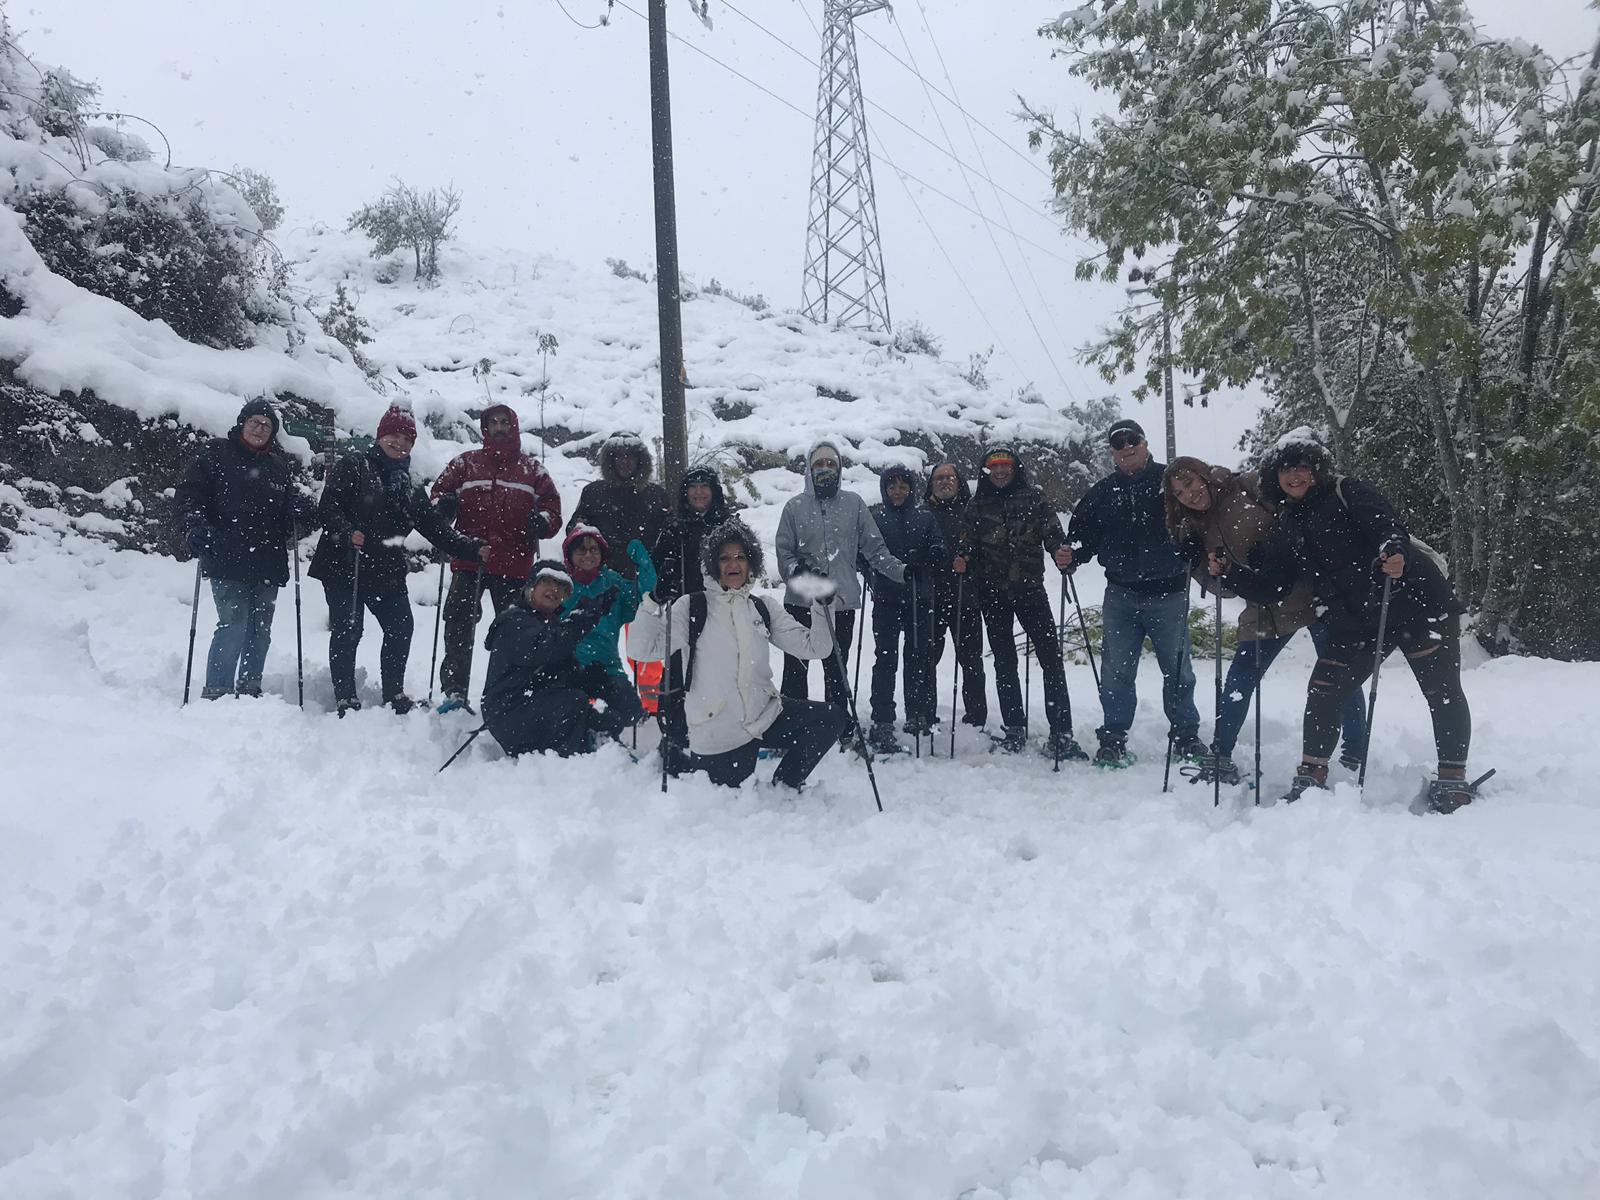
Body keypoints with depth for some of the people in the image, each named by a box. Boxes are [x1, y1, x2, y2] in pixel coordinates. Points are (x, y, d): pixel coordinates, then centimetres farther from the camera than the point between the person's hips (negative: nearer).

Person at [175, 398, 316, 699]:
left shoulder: (278, 463, 15)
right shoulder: (215, 453, 1)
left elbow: (288, 503, 21)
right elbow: (189, 492, -2)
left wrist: (303, 510, -2)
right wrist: (195, 526, -18)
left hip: (268, 564, 6)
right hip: (228, 561, -6)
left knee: (260, 630, 12)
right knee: (234, 626, -12)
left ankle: (250, 690, 26)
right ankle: (216, 693, -2)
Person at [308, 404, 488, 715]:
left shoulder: (407, 486, 15)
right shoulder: (353, 466, -1)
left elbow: (434, 526, 10)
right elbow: (328, 506, -12)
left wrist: (472, 549, -1)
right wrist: (347, 532, -31)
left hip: (387, 571, 6)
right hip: (344, 566, -6)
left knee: (401, 629, 6)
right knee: (347, 632, -3)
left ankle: (394, 694, 22)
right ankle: (345, 699, 8)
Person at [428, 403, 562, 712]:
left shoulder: (532, 469, 13)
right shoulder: (465, 463, 12)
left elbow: (552, 504, 12)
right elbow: (439, 490, 10)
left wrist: (543, 521, -11)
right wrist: (443, 504, -14)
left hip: (514, 563, 1)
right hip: (468, 561, 0)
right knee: (459, 627, -7)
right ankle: (454, 692, -4)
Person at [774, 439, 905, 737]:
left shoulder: (854, 503, 6)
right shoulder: (795, 506, 4)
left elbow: (874, 548, 6)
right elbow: (784, 552, 3)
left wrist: (901, 571, -7)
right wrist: (798, 572, -17)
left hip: (842, 601, 1)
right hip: (800, 601, 0)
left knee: (836, 670, 10)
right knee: (796, 669, 3)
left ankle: (841, 728, 20)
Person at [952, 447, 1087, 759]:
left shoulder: (1033, 498, 5)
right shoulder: (978, 505, 9)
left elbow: (1051, 529, -4)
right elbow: (968, 540, 5)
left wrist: (1060, 550, -26)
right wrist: (962, 558, -17)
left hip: (1030, 588, -2)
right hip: (993, 592, 2)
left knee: (1051, 658, -9)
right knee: (1004, 662, 9)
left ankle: (1061, 734, -7)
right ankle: (1015, 731, 19)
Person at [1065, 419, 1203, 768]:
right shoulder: (1102, 492, 7)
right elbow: (1086, 536, 10)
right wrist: (1072, 556, -9)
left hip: (1168, 594, -2)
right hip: (1121, 595, 2)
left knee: (1177, 670, 9)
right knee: (1117, 672, 4)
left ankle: (1185, 736, 23)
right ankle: (1113, 739, 14)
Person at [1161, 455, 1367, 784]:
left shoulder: (1250, 488, -8)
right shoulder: (1198, 530, 8)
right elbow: (1226, 587, 8)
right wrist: (1198, 563, -7)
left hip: (1311, 593, -6)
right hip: (1265, 611, 6)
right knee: (1238, 680, 4)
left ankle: (1356, 757, 16)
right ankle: (1220, 759, 14)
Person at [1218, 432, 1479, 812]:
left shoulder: (1348, 493, -7)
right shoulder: (1286, 526, 11)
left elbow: (1387, 525, -23)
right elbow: (1270, 587, 11)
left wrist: (1396, 552, -44)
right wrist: (1230, 573, -2)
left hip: (1417, 603, -6)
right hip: (1357, 622, 6)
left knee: (1442, 691, -2)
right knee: (1323, 691, 1)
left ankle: (1452, 780, 11)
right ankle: (1311, 776, 13)